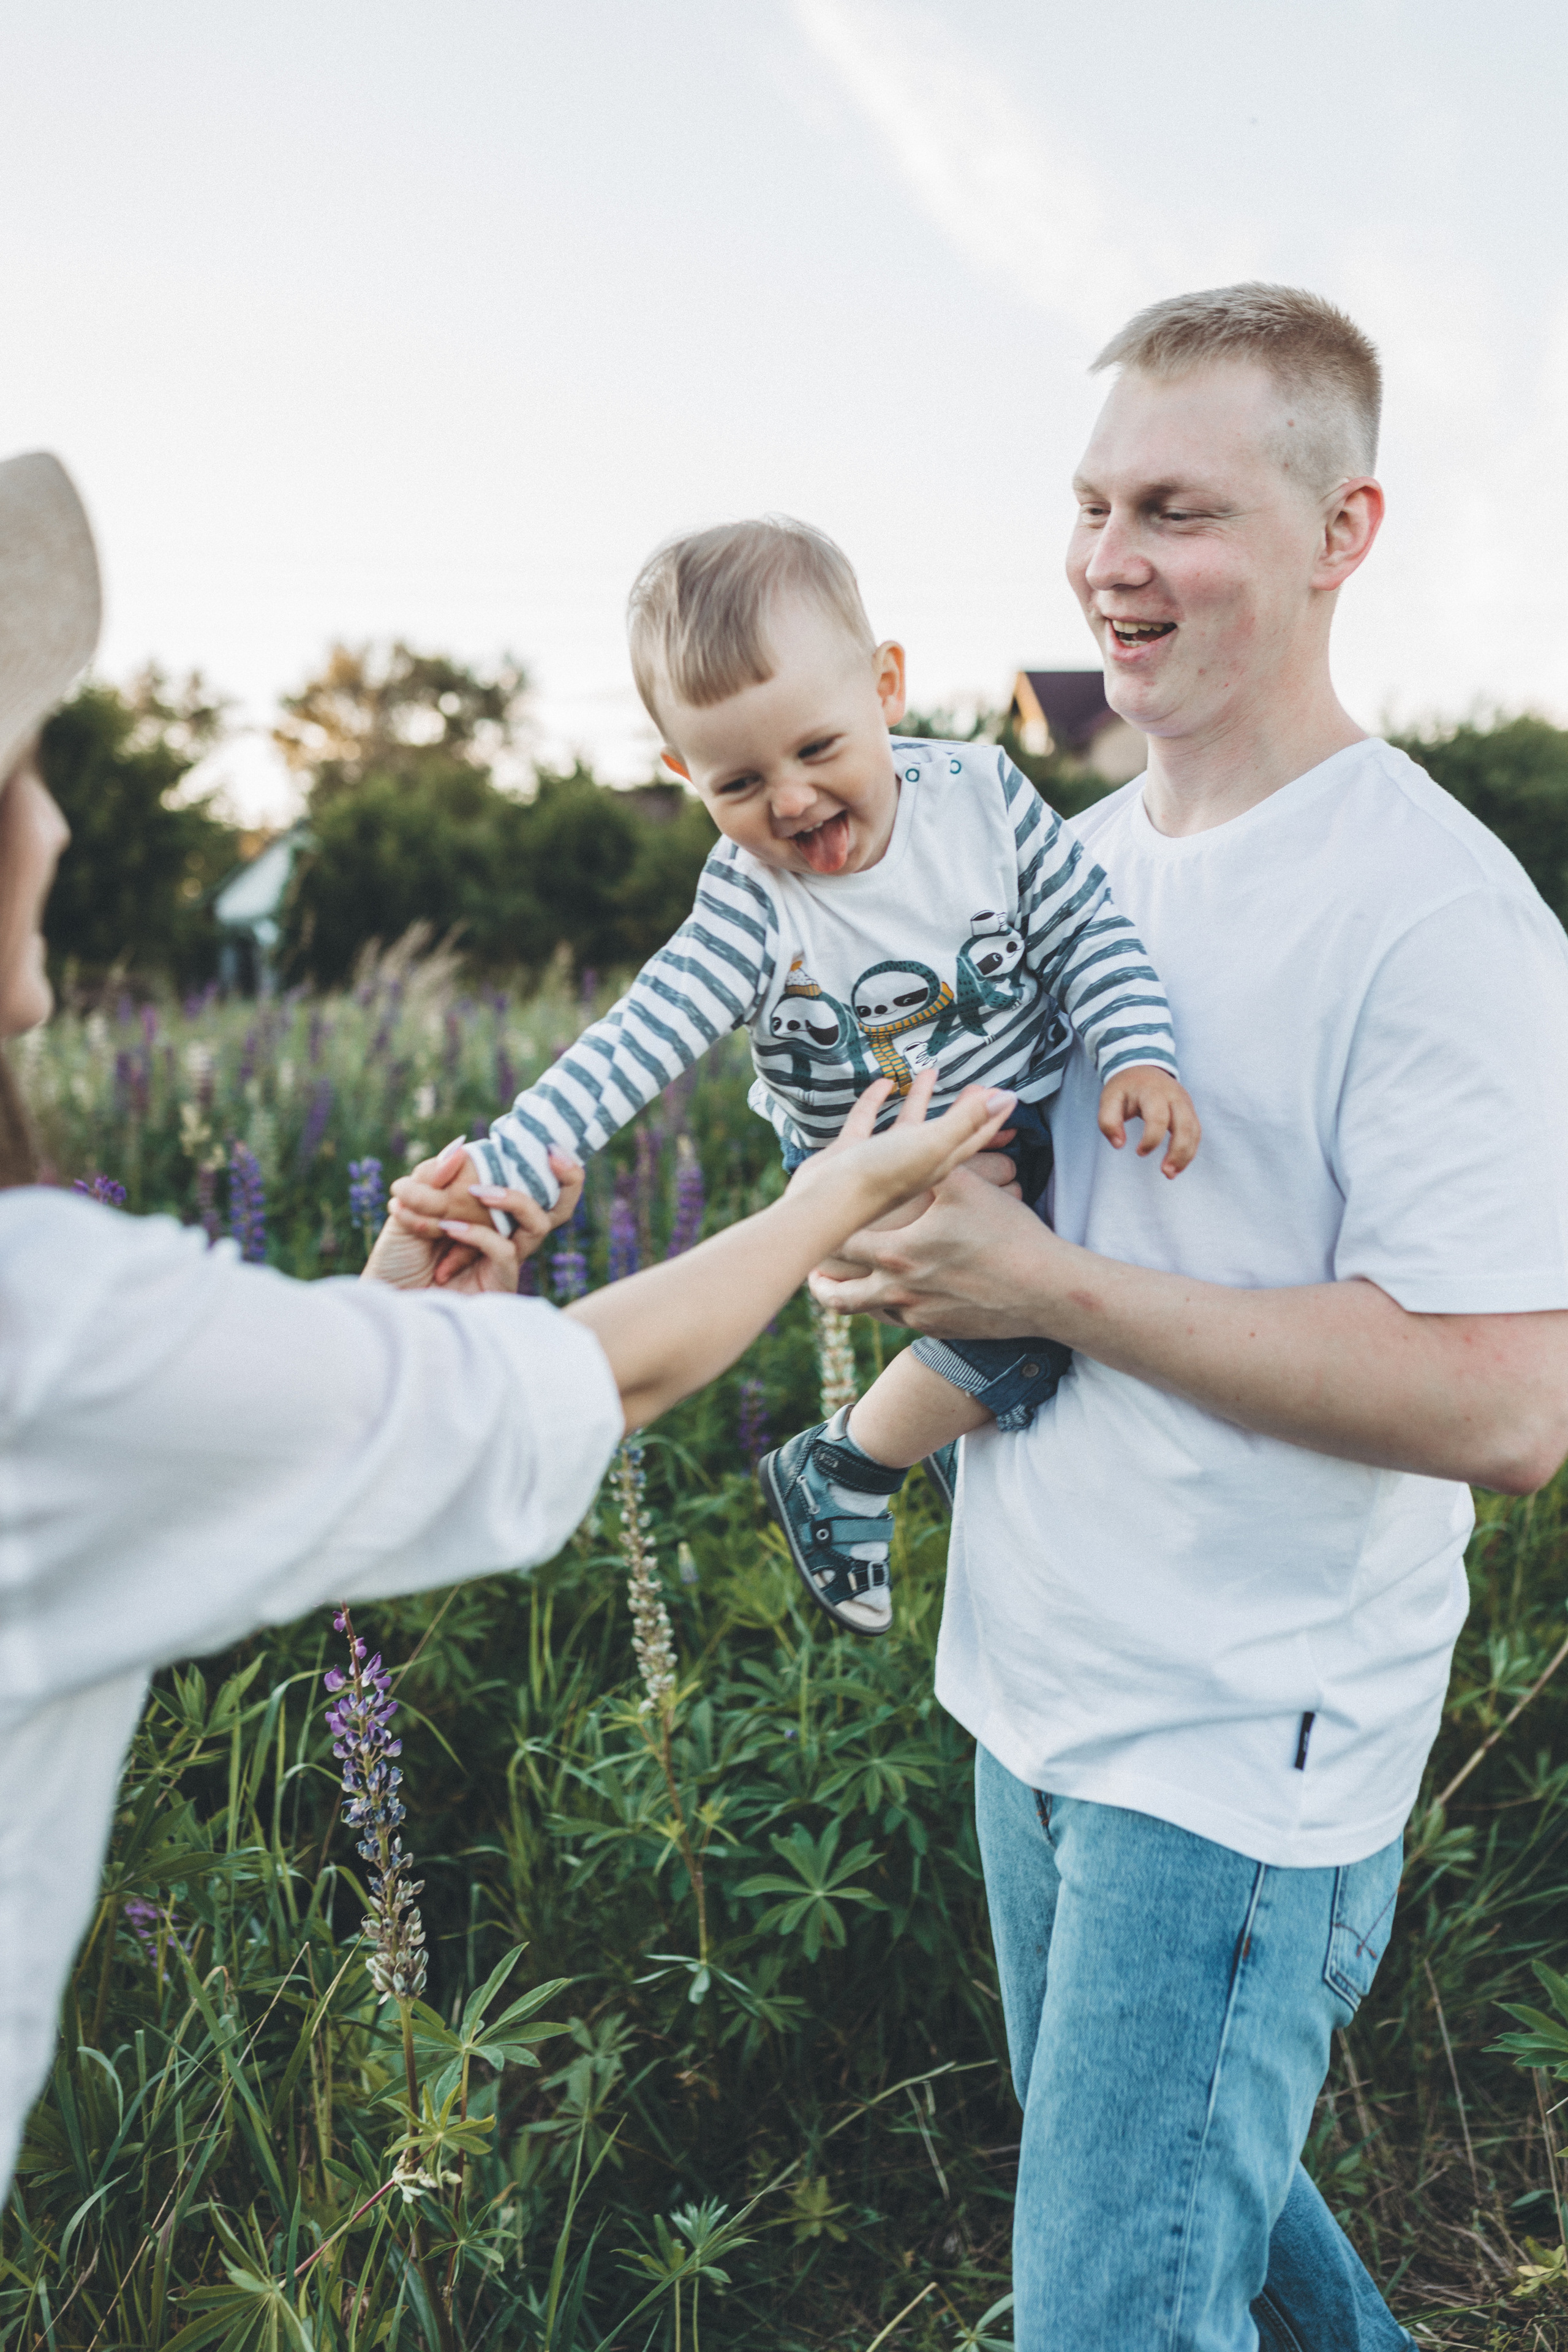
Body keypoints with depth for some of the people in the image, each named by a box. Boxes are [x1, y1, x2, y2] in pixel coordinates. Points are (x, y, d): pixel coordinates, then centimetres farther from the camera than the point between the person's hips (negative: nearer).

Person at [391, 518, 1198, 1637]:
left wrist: (1139, 1054, -23)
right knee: (1014, 1329, -20)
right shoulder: (752, 910, -22)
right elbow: (640, 1039, -30)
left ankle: (967, 1425, 48)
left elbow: (1090, 928, -8)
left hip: (1035, 1134, 4)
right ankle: (839, 1477, 2)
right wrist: (501, 1168, -41)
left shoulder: (983, 790, -15)